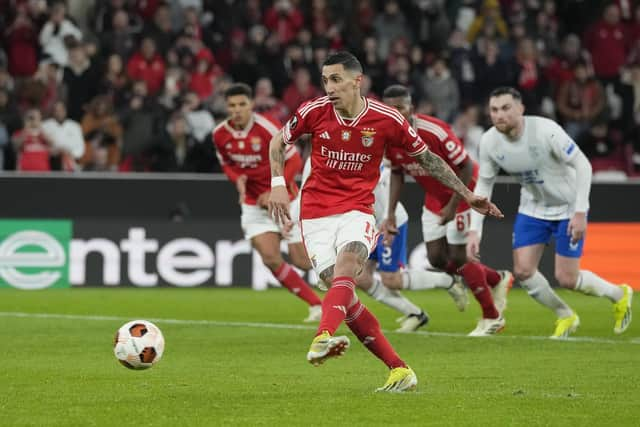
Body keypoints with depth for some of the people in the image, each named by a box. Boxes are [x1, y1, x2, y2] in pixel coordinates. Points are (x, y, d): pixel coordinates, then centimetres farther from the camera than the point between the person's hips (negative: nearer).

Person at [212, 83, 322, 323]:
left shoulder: (267, 127, -20)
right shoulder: (220, 134, -5)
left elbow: (294, 160, -14)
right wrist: (237, 179, -9)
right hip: (253, 203, 3)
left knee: (302, 261, -3)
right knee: (271, 259, -14)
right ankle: (315, 304, 0)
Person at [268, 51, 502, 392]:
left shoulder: (387, 120, -6)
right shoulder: (315, 111, -4)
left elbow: (427, 158, 8)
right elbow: (278, 141, 14)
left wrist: (468, 195, 8)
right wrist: (278, 184, 0)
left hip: (356, 209, -1)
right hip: (316, 211, 1)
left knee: (348, 260, -33)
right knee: (342, 291, -11)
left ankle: (323, 338, -54)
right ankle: (399, 369, -5)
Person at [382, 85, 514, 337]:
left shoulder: (435, 131, -31)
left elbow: (466, 168, -23)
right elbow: (397, 173, 7)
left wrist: (452, 207, -24)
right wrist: (391, 212, 1)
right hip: (434, 196, 7)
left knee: (458, 257, -9)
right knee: (437, 259, 3)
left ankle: (492, 317, 10)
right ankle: (499, 280, 27)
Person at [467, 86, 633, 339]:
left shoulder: (546, 131, -29)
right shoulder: (489, 142, -14)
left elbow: (582, 165, -21)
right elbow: (483, 185, -1)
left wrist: (580, 212, -26)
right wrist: (474, 230, -9)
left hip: (568, 207, -5)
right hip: (532, 207, 5)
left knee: (566, 279, -7)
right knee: (522, 271, -7)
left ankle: (619, 295, 24)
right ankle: (565, 317, 18)